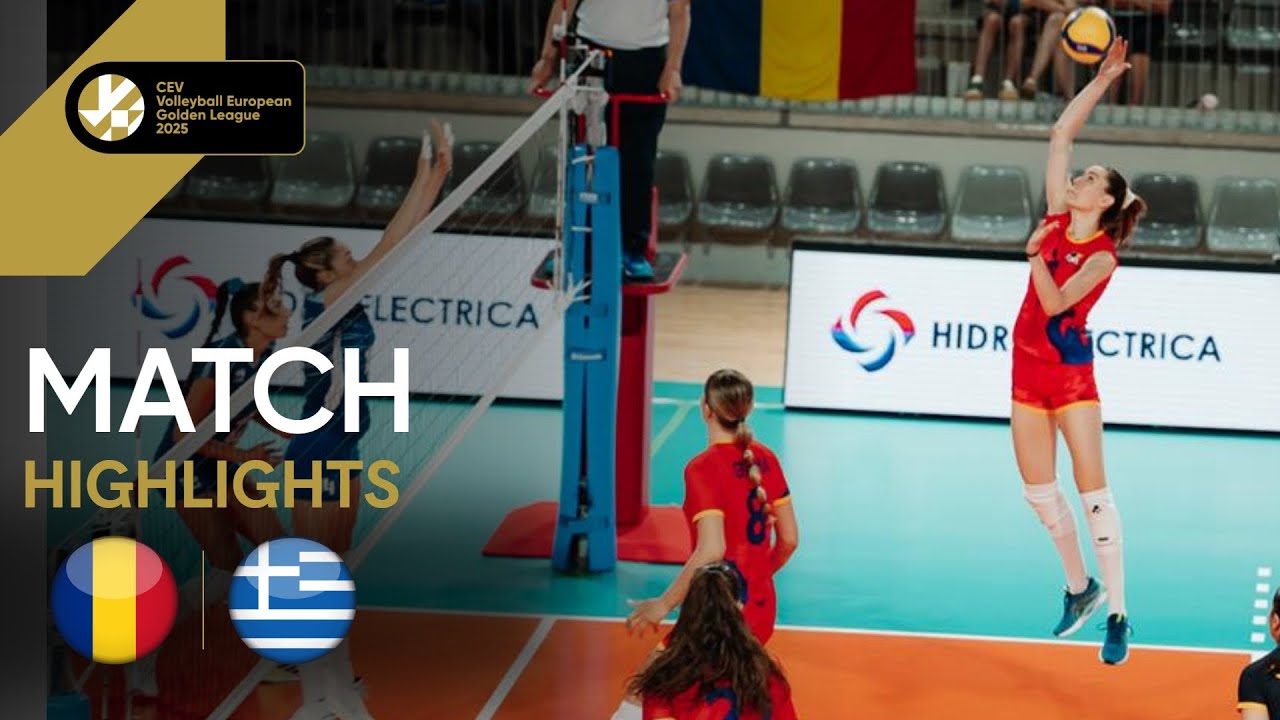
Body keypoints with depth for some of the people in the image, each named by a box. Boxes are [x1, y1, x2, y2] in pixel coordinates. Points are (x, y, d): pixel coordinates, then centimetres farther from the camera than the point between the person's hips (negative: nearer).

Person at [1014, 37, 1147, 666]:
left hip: (1071, 372, -7)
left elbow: (1054, 303, -23)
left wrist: (1036, 255, -34)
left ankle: (1116, 617, -5)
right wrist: (1101, 80, 5)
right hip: (1030, 368, 7)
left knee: (1093, 494, -6)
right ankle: (1079, 588, 26)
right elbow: (1061, 135, 6)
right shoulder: (1058, 220, 4)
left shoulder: (1102, 257, -12)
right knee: (1038, 490, 9)